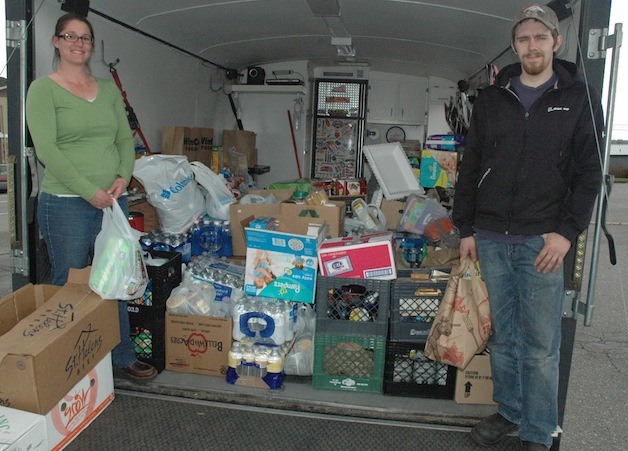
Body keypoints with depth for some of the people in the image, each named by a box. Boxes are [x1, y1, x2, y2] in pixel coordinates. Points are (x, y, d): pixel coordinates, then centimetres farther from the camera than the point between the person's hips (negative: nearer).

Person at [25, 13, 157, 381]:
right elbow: (47, 150, -12)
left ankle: (123, 358, 25)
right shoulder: (44, 89, -2)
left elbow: (125, 139, 12)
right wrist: (90, 191, -16)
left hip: (113, 201, 5)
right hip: (66, 203, -5)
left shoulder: (109, 90, 14)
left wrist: (123, 177, -7)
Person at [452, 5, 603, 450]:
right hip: (490, 238, 3)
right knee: (503, 335, 12)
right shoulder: (491, 99, 11)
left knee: (540, 343, 3)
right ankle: (510, 411, 29)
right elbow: (470, 167, 11)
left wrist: (567, 231, -10)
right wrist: (466, 229, 7)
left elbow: (589, 172, 1)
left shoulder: (580, 98, 4)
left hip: (542, 240, -2)